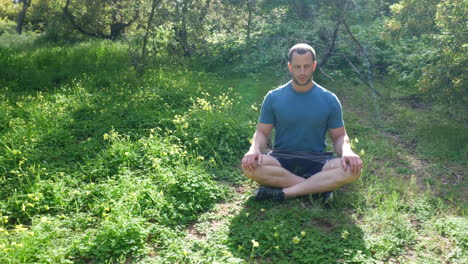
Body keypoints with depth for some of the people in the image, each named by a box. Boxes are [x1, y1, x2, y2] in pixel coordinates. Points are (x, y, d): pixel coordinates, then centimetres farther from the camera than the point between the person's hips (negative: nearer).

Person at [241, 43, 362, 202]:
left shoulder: (329, 100, 3)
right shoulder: (273, 97, 2)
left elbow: (339, 136, 8)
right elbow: (262, 132, 4)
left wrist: (347, 152, -16)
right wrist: (254, 149, -20)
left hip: (317, 160, 1)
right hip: (282, 160, 0)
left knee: (353, 168, -29)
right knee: (250, 165, -33)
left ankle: (284, 193, -28)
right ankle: (319, 186, -24)